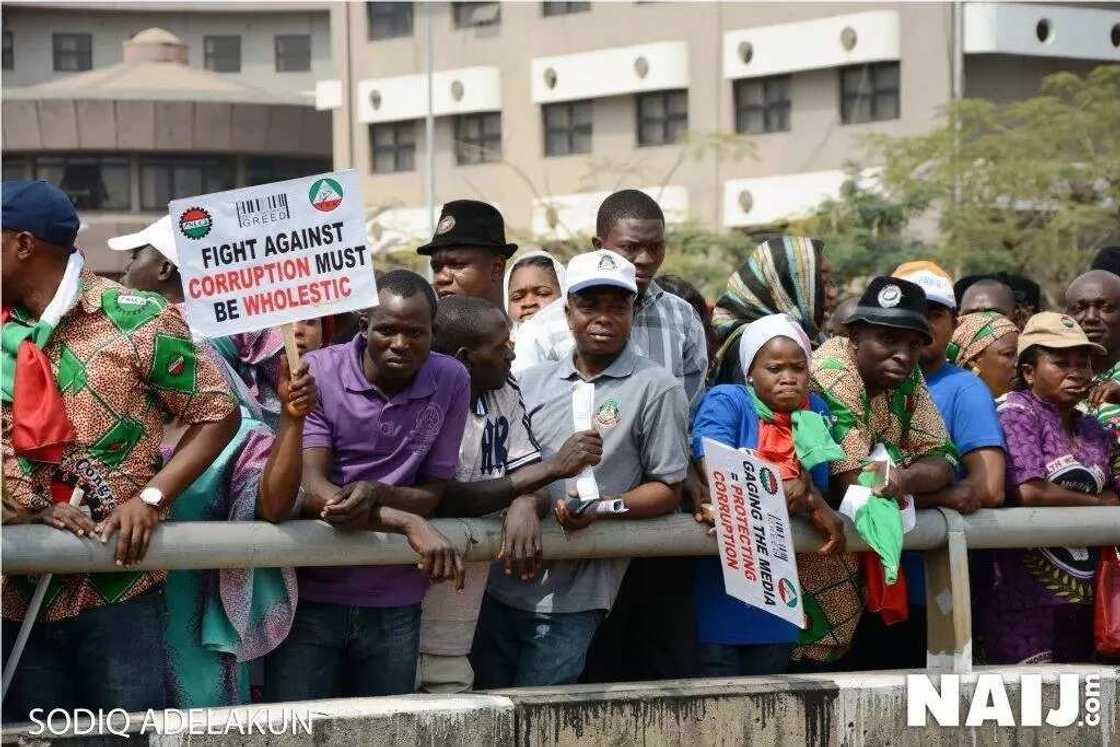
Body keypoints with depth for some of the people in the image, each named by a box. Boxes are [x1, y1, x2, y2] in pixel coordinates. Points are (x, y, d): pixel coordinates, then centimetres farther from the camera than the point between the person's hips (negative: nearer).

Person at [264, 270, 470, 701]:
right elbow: (310, 490, -15)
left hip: (394, 605, 3)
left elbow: (434, 491, 2)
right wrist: (409, 524, -27)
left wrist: (376, 494, -21)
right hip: (311, 597, -3)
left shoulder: (450, 382, 1)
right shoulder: (317, 373, -8)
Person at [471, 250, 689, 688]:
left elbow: (668, 490, -3)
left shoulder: (656, 389, -2)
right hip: (501, 585, 5)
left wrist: (603, 509, -19)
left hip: (571, 598, -5)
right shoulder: (535, 381, 12)